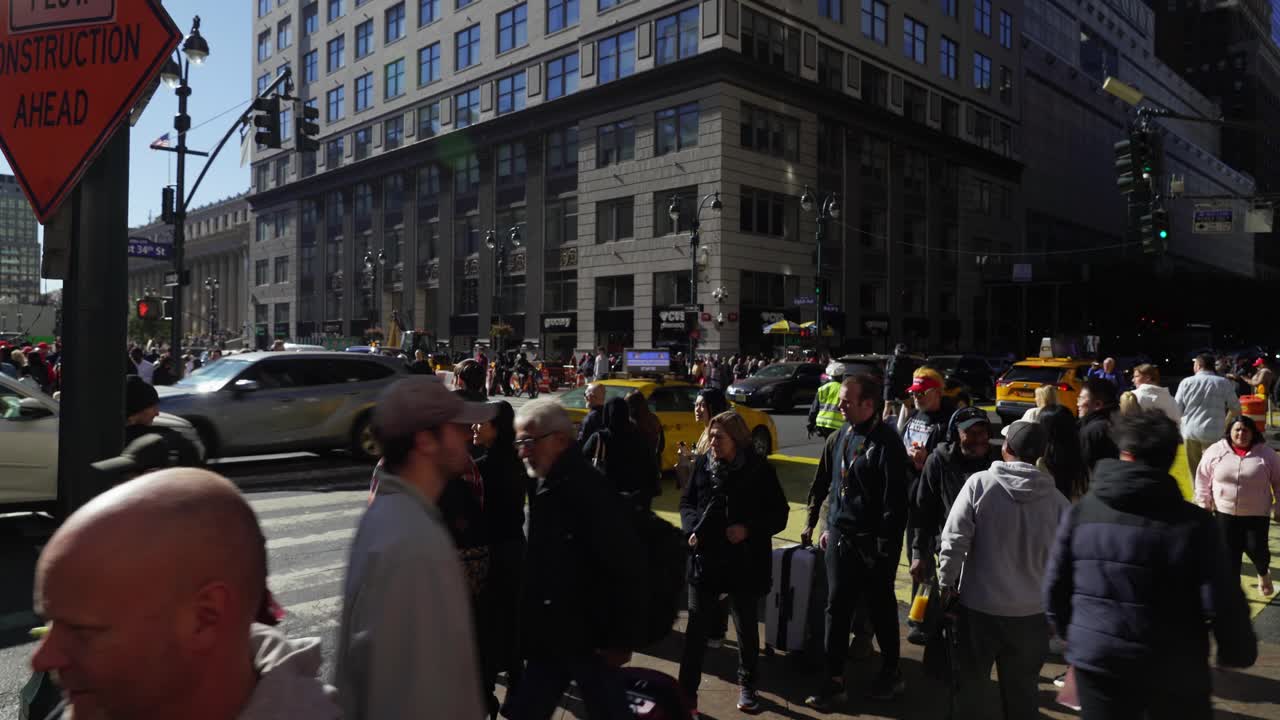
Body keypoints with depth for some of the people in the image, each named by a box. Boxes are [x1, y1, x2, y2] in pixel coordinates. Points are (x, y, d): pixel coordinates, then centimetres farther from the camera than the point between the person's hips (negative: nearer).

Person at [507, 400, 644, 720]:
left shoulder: (588, 488, -20)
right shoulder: (543, 486, 8)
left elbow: (625, 566, -22)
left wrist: (619, 637, -18)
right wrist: (530, 628, 13)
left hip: (588, 637, -9)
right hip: (551, 635, 9)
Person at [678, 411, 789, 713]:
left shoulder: (760, 470, -10)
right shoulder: (703, 464, -2)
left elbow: (779, 515, -6)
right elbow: (686, 502, 9)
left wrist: (748, 529, -19)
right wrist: (692, 528, -9)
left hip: (745, 564, -1)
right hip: (705, 561, 2)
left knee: (747, 628, 17)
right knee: (696, 629, 3)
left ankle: (747, 685, 38)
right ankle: (687, 692, 16)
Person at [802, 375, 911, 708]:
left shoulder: (886, 442, -15)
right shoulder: (839, 439, 6)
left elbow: (895, 499, -17)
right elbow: (821, 483, 17)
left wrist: (886, 545, -17)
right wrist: (813, 522, 18)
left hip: (873, 542, -6)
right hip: (840, 536, 6)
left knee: (881, 608, 11)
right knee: (837, 608, 7)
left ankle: (891, 674, 31)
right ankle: (834, 682, 15)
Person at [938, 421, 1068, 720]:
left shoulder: (980, 483, -14)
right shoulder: (1057, 500, -7)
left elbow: (954, 539, -14)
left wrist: (946, 581, 0)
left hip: (978, 604, -2)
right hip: (1031, 611, 2)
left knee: (969, 685, 16)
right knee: (1022, 690, 17)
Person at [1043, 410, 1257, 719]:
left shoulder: (1080, 512, -5)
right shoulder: (1193, 522, -13)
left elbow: (1055, 585, 0)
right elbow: (1222, 601, -12)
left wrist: (1069, 633, 17)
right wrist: (1239, 652, 6)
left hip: (1096, 661, 2)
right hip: (1175, 671, -2)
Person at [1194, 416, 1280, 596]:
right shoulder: (1215, 451, -3)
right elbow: (1203, 478, 5)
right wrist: (1204, 504, 4)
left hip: (1257, 514, -1)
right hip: (1225, 512, 1)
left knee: (1256, 549, -1)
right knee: (1229, 552, 2)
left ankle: (1263, 572, 32)